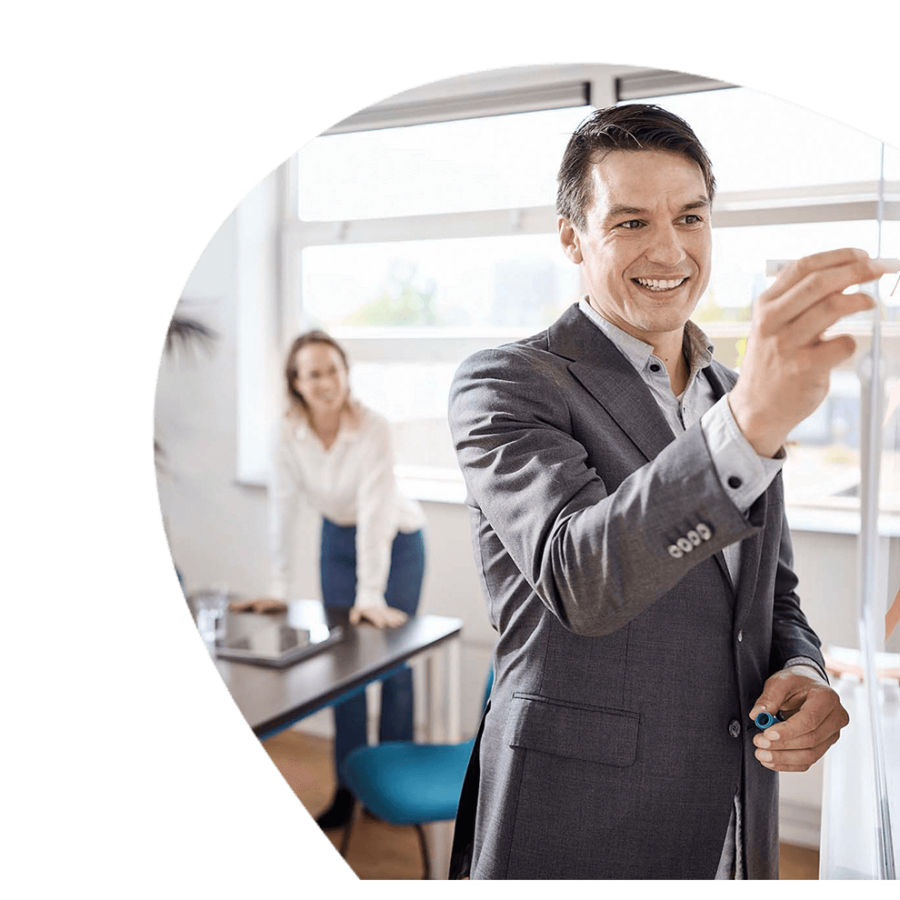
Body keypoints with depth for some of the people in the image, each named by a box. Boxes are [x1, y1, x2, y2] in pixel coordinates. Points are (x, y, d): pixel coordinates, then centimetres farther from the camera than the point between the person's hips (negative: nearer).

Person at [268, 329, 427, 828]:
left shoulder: (373, 427, -29)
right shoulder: (287, 432, -18)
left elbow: (375, 512, -33)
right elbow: (283, 507, -14)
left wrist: (371, 594, -36)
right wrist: (278, 586, -14)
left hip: (395, 541, -3)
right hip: (337, 539, 4)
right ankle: (347, 788, 20)